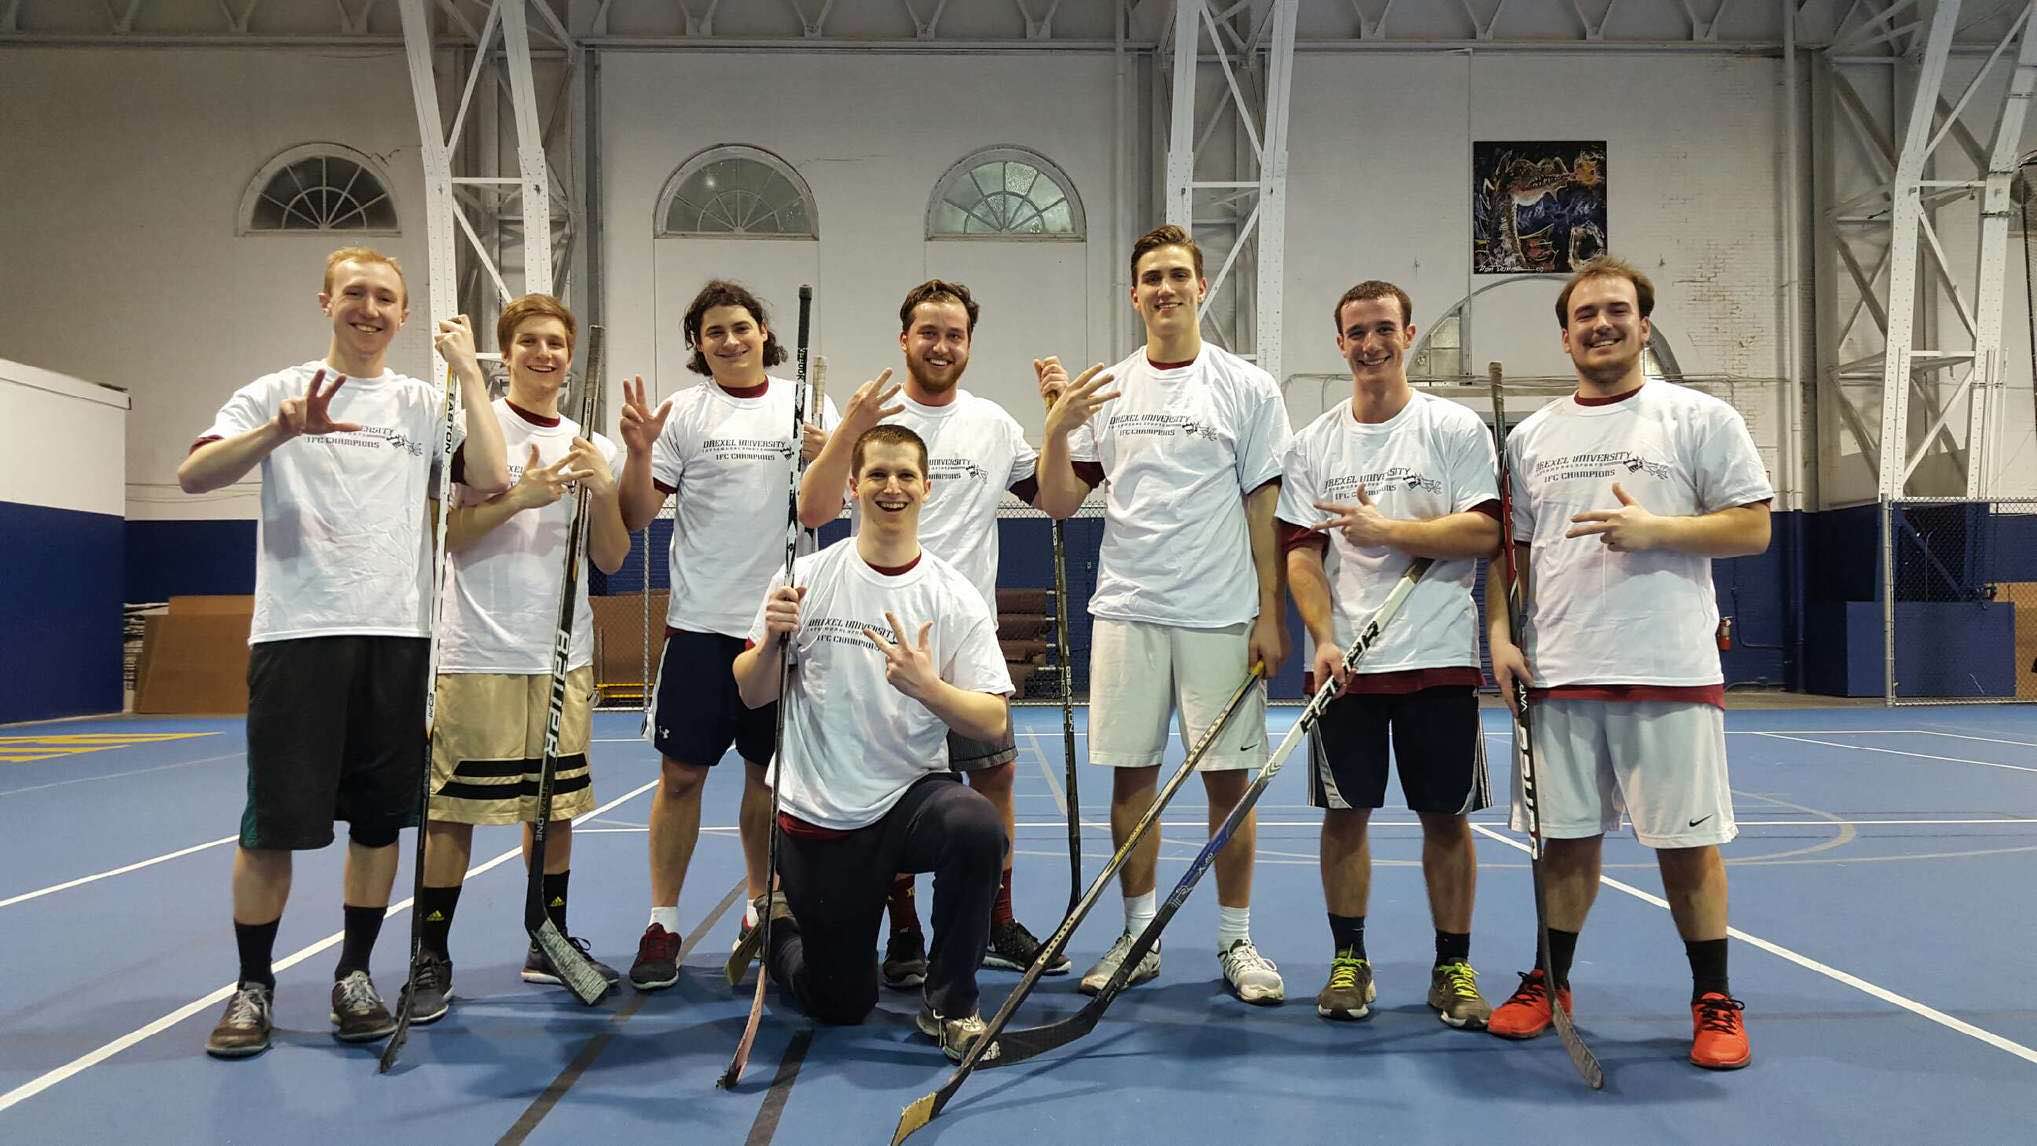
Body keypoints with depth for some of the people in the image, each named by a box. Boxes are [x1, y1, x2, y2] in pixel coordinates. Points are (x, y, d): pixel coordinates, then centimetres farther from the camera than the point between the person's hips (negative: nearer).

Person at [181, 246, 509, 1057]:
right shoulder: (277, 392, 5)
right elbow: (193, 477, -8)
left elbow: (489, 479, -6)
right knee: (275, 820, 0)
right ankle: (253, 987, 15)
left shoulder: (424, 404, 10)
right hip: (296, 631, -2)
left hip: (396, 634, 2)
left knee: (379, 816, 7)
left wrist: (469, 371, -6)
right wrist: (280, 431, -25)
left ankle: (354, 976, 21)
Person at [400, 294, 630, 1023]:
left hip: (564, 656, 4)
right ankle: (431, 959, 9)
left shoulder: (592, 447, 11)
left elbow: (610, 560, 8)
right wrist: (519, 496, -17)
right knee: (452, 807, -1)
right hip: (479, 654, -4)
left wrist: (602, 489, -7)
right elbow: (447, 537, -7)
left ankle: (549, 944, 24)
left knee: (555, 804, 11)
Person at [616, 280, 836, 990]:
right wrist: (638, 452, -17)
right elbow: (636, 518, -1)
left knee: (768, 772, 11)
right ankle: (662, 925, 11)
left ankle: (761, 910, 26)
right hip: (700, 619, -1)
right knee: (681, 772, 0)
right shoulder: (682, 412, 1)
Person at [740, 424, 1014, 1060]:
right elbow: (751, 695, 0)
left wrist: (927, 687, -28)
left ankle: (948, 1004, -10)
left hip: (913, 796, 0)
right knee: (839, 1005, 6)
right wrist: (772, 641, -20)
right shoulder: (807, 577, -4)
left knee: (979, 829, -34)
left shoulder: (956, 597, -5)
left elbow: (994, 724, -10)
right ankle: (780, 922, 41)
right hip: (817, 817, 0)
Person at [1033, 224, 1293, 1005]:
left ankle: (1236, 944, 16)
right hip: (1126, 611, 2)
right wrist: (1057, 428, -11)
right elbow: (1058, 504, 5)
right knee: (1131, 775, 6)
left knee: (1228, 778, 3)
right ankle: (1139, 938, 19)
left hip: (1221, 617, -2)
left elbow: (1265, 510, 1)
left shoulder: (1249, 388, 2)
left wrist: (1270, 615, -4)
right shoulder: (1104, 391, 8)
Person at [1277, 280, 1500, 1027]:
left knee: (1446, 816, 4)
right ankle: (1349, 960, 18)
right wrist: (1324, 640, -10)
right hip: (1344, 662, 2)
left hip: (1440, 658, -2)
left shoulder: (1456, 429, 1)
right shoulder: (1313, 445, 8)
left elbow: (1485, 532, -8)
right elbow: (1301, 553, 3)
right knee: (1345, 812, 5)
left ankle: (1453, 967, 17)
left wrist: (1389, 530, -16)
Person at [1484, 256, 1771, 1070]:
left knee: (1686, 841, 3)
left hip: (1671, 674, -3)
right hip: (1558, 675, 3)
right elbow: (1506, 548, 14)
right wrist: (1499, 635, 2)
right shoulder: (1531, 437, 12)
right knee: (1565, 837, 10)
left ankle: (1714, 1002, 18)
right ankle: (1550, 983, 24)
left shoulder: (1701, 418, 1)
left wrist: (1654, 529, -16)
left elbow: (1753, 528, -2)